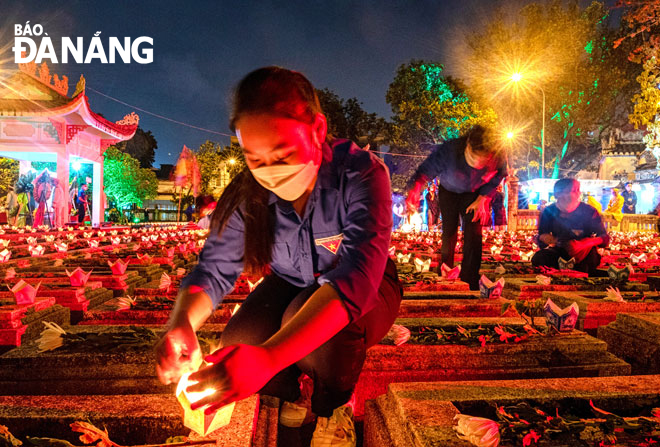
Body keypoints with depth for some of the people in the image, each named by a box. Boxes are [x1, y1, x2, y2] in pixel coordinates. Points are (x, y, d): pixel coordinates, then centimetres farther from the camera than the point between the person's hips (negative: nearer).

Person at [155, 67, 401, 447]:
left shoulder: (360, 173, -32)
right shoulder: (248, 193, -18)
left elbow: (355, 275, -44)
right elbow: (215, 269, -15)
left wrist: (269, 357, -57)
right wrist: (182, 324, -40)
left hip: (364, 290, -3)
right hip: (291, 287, 4)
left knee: (318, 326, -35)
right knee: (238, 344, -22)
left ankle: (334, 407, -1)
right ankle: (294, 392, 11)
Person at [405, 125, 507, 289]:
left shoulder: (499, 156, -32)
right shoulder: (448, 151, -40)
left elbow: (497, 178, -9)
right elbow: (425, 172, -33)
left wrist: (481, 199, -14)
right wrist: (414, 191, -53)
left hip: (475, 194, 1)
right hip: (448, 191, 0)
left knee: (473, 234, -11)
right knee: (449, 234, 3)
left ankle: (470, 284, 1)